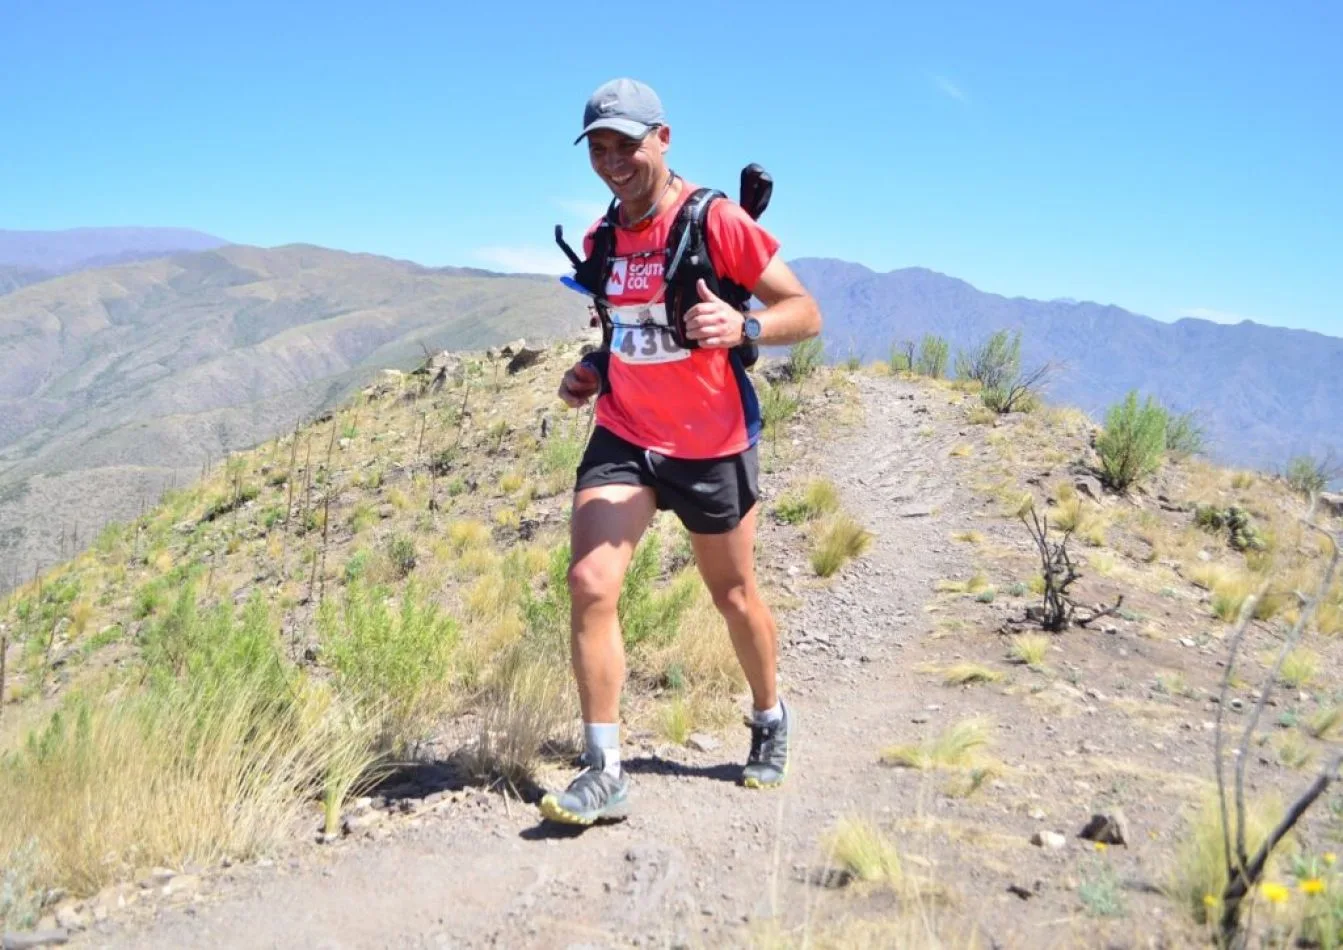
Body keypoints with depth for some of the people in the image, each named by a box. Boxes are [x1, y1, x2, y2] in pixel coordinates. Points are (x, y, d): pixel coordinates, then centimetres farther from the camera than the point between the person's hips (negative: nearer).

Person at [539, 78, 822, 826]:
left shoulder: (716, 220, -13)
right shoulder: (600, 239, 6)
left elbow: (805, 312, -12)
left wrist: (742, 327, -32)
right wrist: (593, 368, 3)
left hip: (712, 445, -4)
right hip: (623, 437, 4)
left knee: (734, 596, 12)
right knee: (589, 583, -14)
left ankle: (771, 718, 41)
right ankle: (605, 773, -5)